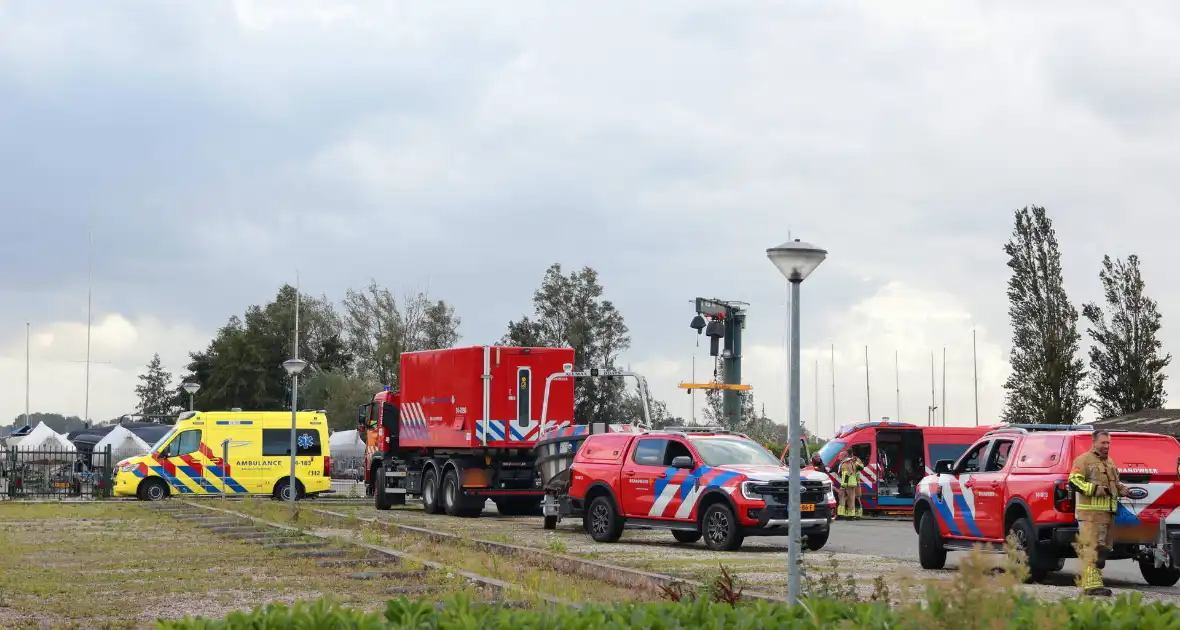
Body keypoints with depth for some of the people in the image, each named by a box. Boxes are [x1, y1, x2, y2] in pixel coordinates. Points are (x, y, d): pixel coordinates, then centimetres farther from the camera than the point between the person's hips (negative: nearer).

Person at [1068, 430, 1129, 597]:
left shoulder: (1110, 462, 22)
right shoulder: (1084, 460, -5)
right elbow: (1073, 481, -14)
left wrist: (1120, 489, 13)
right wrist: (1096, 489, -21)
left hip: (1107, 512, 9)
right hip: (1090, 512, -9)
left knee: (1102, 547, 10)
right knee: (1092, 547, -14)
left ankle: (1087, 583, 16)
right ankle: (1093, 584, -18)